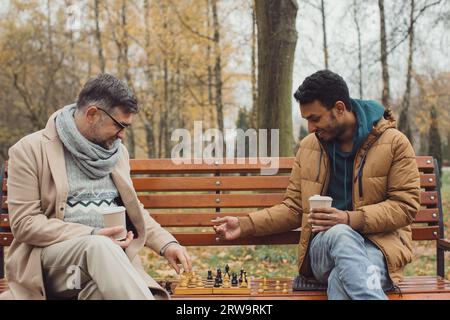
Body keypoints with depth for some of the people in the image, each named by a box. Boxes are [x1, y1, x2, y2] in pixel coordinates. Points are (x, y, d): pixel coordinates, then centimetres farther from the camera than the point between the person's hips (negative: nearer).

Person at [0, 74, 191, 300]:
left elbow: (134, 210, 24)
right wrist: (92, 236, -17)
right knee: (100, 246, -37)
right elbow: (23, 223, -7)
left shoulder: (118, 152, 16)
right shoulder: (29, 150, -2)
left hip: (109, 255, 4)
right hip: (52, 254, -4)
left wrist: (166, 244, 5)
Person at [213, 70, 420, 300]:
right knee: (340, 234, -38)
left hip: (380, 242, -3)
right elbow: (294, 208, 16)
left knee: (343, 279, -41)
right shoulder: (309, 146, 13)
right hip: (326, 244, 3)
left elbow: (405, 206, -4)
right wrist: (245, 225, 3)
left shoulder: (394, 143, 1)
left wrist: (350, 219, -18)